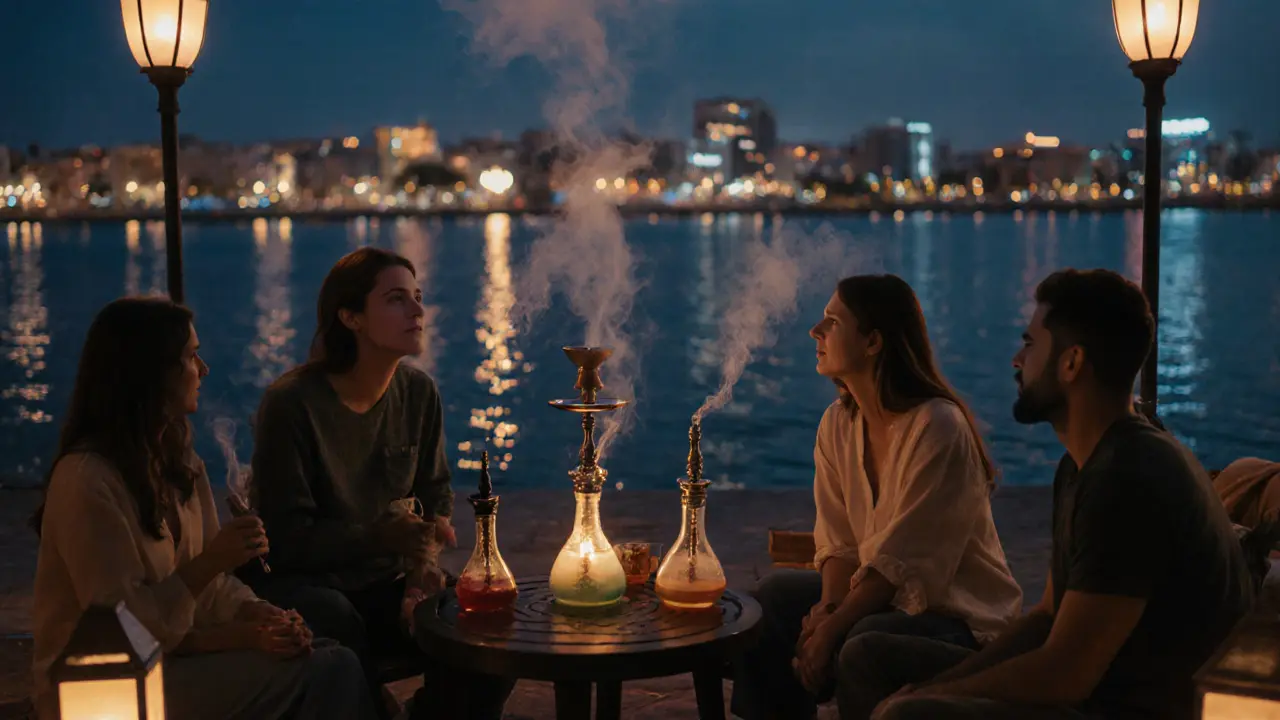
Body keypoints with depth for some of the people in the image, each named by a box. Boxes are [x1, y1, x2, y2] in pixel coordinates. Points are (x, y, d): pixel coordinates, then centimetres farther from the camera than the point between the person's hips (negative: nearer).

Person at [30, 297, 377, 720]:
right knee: (325, 673, -19)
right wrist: (210, 562, -26)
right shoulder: (87, 480, -19)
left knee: (337, 664, -11)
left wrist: (257, 618, -12)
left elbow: (210, 586, 7)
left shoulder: (178, 460, 9)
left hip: (166, 654, 8)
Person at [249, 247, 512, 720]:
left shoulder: (418, 393, 0)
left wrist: (424, 555, -8)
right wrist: (379, 537, -28)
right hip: (301, 582, -4)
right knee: (336, 622, -38)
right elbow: (286, 538, -16)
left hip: (385, 581, 5)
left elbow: (436, 492, 13)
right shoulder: (291, 403, -16)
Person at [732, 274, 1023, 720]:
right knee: (773, 604, -8)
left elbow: (903, 563, -23)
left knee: (863, 648, -33)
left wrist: (830, 629, -24)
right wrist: (829, 605, -18)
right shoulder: (838, 424, 1)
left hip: (960, 614, -7)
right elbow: (840, 544, 0)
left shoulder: (938, 428, -22)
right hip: (883, 597, 7)